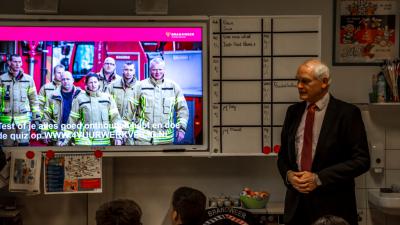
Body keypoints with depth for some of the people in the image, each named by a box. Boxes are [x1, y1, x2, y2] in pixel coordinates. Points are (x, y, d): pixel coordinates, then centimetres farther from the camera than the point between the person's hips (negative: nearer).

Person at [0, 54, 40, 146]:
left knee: (24, 145, -5)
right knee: (8, 147, 7)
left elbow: (34, 99, 8)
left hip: (24, 119, 0)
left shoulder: (28, 79, 5)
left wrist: (36, 117, 4)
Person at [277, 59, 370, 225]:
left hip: (332, 206, -4)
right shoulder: (293, 111, 7)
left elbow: (361, 160, -11)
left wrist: (319, 178, -16)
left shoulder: (347, 113, -8)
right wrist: (288, 174, -7)